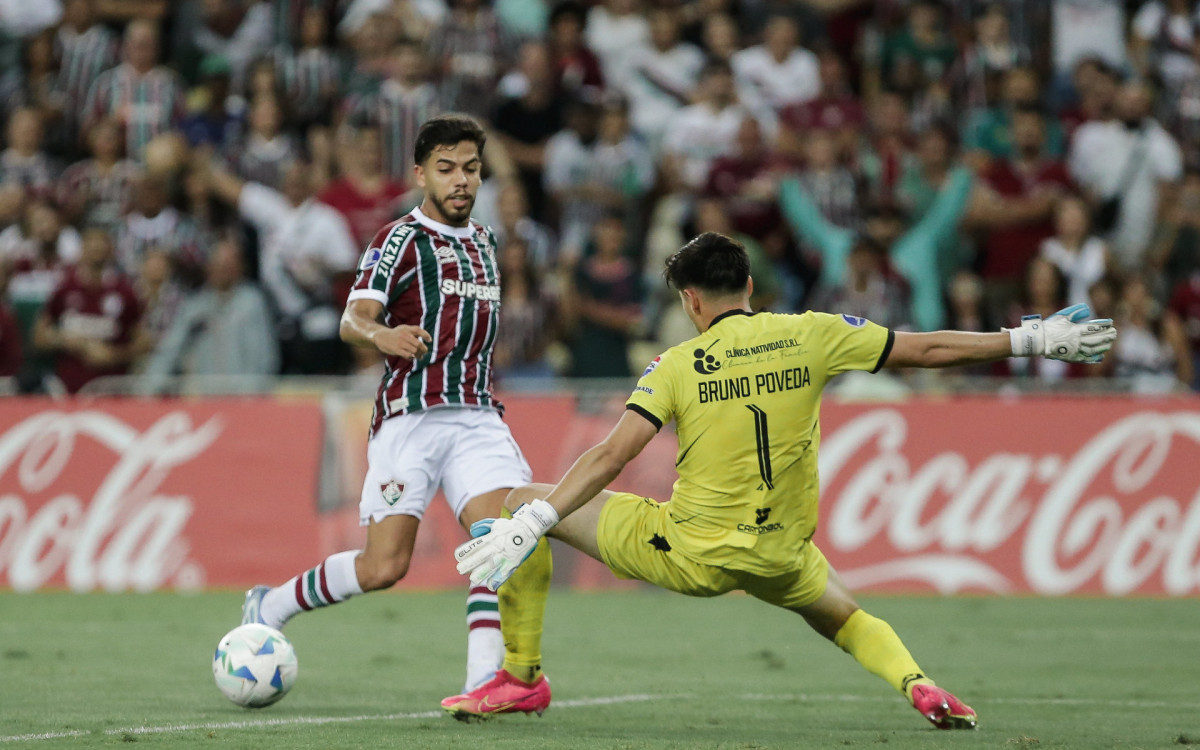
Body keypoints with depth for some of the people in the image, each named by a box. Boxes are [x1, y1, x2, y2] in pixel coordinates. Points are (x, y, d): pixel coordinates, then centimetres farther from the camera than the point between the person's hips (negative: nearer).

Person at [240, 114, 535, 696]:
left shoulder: (482, 241, 18)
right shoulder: (402, 240, -4)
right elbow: (352, 320, -17)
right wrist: (381, 336, -38)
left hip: (476, 417, 6)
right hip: (411, 415, -6)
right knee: (383, 567, -9)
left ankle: (483, 679, -19)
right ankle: (270, 608, 13)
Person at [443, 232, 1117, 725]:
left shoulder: (677, 366, -7)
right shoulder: (810, 335, -1)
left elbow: (611, 459, -16)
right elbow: (927, 349, 5)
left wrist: (529, 525, -16)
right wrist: (1035, 339, 14)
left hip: (689, 555, -3)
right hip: (781, 556, 3)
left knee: (528, 503, 11)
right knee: (845, 617, 33)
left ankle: (522, 678, 13)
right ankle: (916, 683, 1)